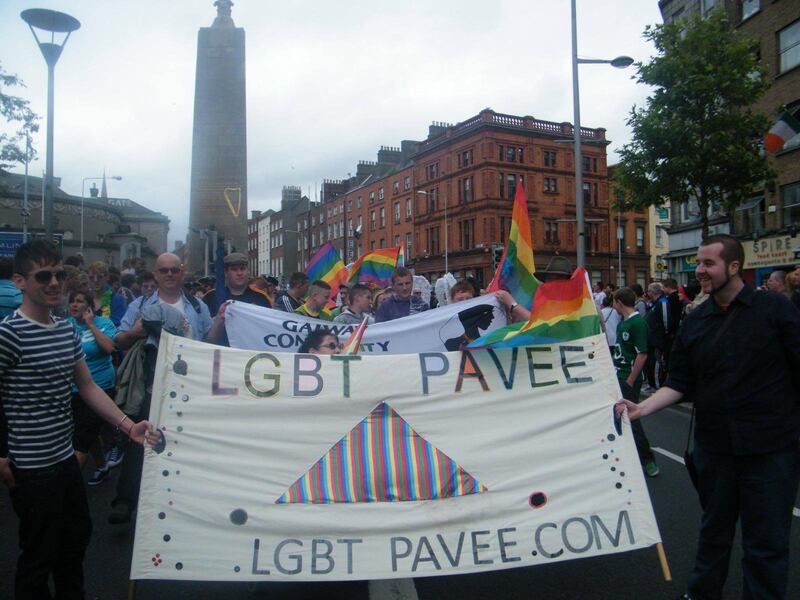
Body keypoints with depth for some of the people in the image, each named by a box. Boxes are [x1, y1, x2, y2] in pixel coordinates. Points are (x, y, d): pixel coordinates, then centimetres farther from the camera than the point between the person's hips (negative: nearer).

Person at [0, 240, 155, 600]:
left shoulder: (67, 330, 5)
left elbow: (87, 386, 10)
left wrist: (127, 426, 3)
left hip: (66, 459, 8)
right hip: (32, 469, -8)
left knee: (77, 538, 23)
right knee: (39, 556, 9)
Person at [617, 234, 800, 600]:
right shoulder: (694, 322, 4)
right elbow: (680, 384, 5)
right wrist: (643, 408, -9)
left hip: (771, 448, -3)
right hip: (714, 446, 4)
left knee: (766, 540, 8)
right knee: (714, 529, 19)